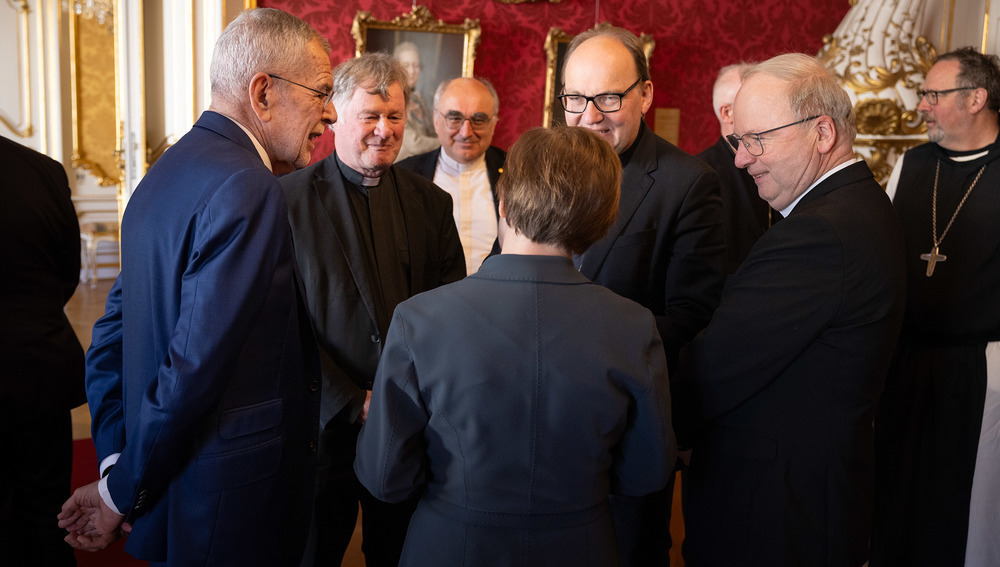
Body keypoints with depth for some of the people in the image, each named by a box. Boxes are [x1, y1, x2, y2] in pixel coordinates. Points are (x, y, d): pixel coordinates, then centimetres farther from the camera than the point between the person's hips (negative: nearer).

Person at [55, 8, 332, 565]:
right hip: (228, 509, -9)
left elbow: (113, 331, 9)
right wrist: (122, 494, -12)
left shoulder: (168, 171, 9)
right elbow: (196, 362, -25)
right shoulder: (247, 189, -22)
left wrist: (117, 461, 5)